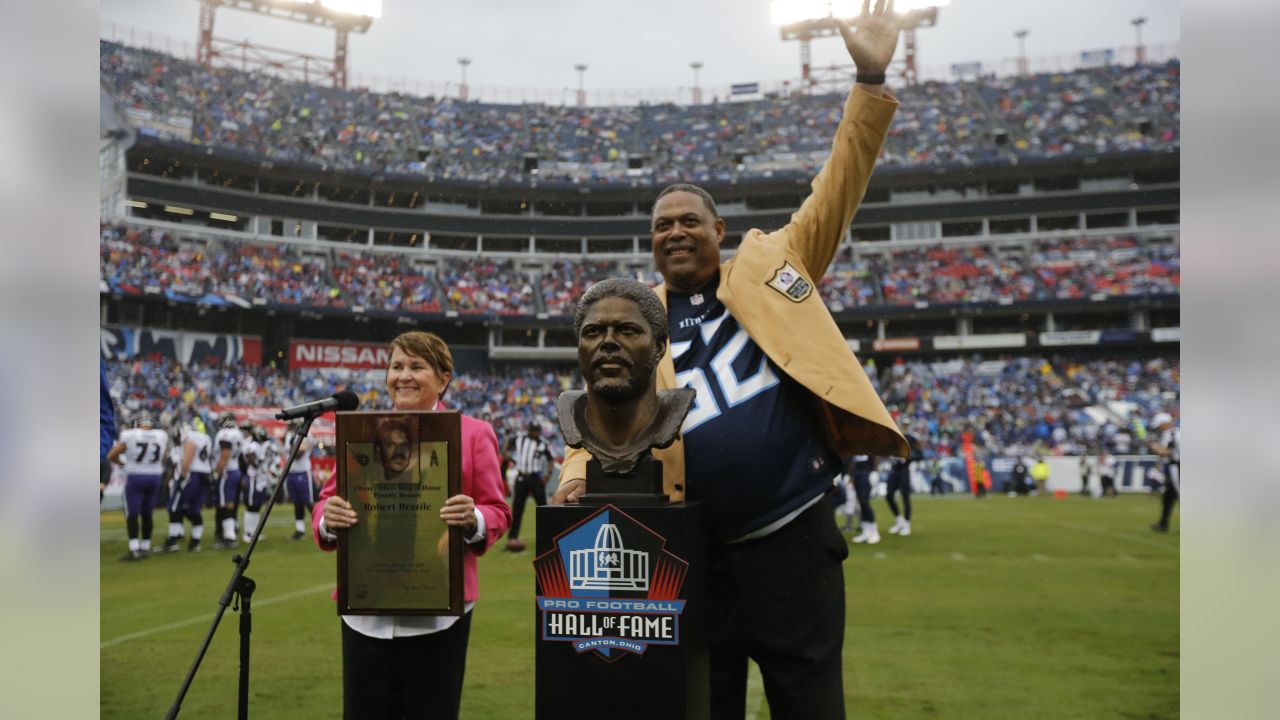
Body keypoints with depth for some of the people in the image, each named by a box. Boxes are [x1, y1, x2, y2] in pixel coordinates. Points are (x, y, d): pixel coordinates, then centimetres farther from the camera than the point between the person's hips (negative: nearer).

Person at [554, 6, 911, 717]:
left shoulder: (769, 263, 5)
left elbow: (836, 194, 1)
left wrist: (871, 81, -4)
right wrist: (578, 471, -17)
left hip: (795, 540, -1)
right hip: (700, 556, 1)